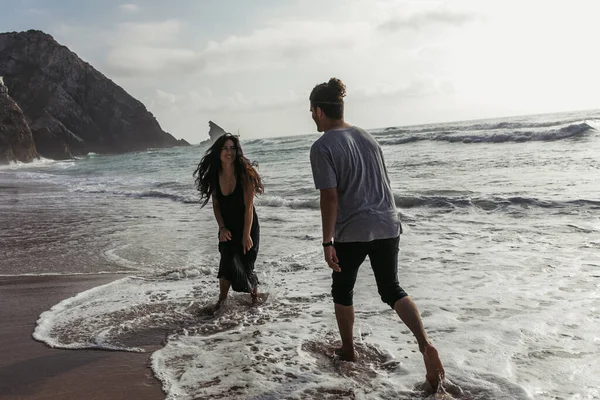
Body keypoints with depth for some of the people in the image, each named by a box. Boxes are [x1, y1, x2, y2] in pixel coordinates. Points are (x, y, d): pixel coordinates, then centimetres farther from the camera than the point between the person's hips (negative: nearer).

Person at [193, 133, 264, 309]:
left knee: (244, 265, 2)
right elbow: (216, 205, 2)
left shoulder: (245, 174, -19)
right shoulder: (214, 175, -7)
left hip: (247, 227, -3)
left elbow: (248, 206, -19)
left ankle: (254, 290, 33)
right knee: (229, 261, -13)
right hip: (227, 228, 3)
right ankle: (222, 300, 4)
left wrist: (246, 235, -19)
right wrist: (222, 228, -9)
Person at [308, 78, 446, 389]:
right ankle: (425, 344, -6)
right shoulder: (367, 137, 10)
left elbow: (330, 197, -17)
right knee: (391, 289, 14)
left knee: (342, 290, 18)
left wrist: (327, 241, -12)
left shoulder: (322, 147, -11)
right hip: (387, 226, 6)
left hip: (352, 232, -5)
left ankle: (348, 351, 31)